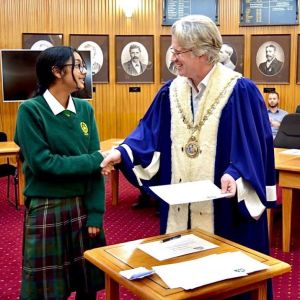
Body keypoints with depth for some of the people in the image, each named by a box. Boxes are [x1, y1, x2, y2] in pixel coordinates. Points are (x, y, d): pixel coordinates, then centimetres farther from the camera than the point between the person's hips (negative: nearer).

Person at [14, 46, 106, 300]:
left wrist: (95, 212, -6)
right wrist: (96, 160, -14)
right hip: (47, 210, -4)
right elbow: (42, 163, -17)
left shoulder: (85, 109, 3)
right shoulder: (31, 110, -10)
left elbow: (95, 166, 1)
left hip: (83, 206, 4)